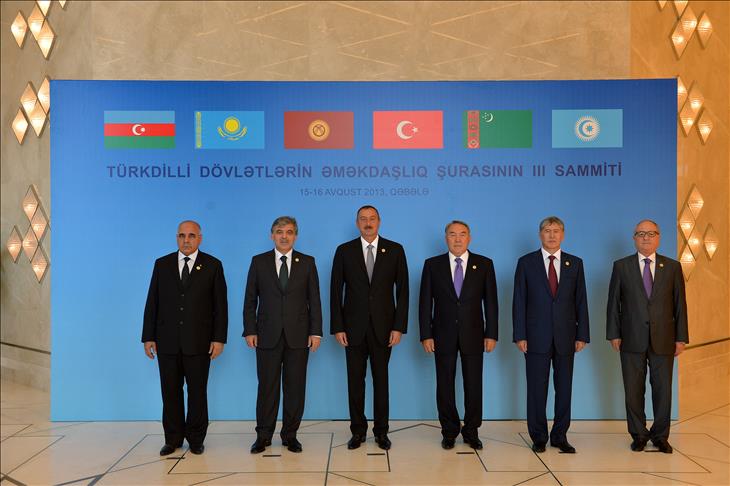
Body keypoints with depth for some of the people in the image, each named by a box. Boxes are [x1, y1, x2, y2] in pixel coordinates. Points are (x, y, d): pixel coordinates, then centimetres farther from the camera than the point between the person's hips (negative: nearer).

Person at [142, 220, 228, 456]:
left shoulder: (213, 265, 1)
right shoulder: (162, 264, 7)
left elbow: (220, 304, -1)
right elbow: (152, 303, 7)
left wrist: (219, 338, -7)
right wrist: (148, 337, 2)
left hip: (199, 341, -2)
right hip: (167, 341, 2)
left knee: (197, 391, 6)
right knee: (170, 392, 8)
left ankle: (196, 439, 20)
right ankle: (173, 439, 21)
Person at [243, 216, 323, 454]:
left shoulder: (307, 262, 6)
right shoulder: (259, 262, 5)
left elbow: (314, 300, 4)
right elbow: (250, 300, 5)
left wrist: (315, 332, -3)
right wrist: (250, 330, -3)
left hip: (298, 334, 1)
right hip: (267, 335, 0)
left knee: (295, 387, 5)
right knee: (267, 386, 4)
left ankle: (290, 435, 18)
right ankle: (263, 435, 17)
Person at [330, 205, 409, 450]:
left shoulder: (395, 250, 1)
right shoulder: (344, 251, 2)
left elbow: (402, 290, 0)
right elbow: (336, 291, 1)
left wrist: (399, 327, -6)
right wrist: (337, 327, -4)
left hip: (383, 327, 0)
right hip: (354, 327, 0)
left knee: (381, 379, 8)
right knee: (355, 381, 7)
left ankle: (381, 431, 20)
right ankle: (358, 430, 20)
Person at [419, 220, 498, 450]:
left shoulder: (484, 264, 3)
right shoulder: (432, 265, 2)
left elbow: (490, 301, 3)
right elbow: (425, 302, 1)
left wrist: (491, 334, -2)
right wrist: (426, 335, -5)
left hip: (473, 334, 0)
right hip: (444, 334, 0)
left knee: (474, 385, 6)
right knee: (445, 385, 6)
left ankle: (471, 431, 20)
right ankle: (449, 431, 20)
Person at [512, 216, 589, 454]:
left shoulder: (575, 263, 8)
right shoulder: (526, 262, 2)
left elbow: (581, 301, 7)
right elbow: (519, 301, 0)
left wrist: (582, 335, 1)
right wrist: (519, 335, -6)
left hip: (566, 336, 2)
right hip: (536, 336, -2)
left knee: (564, 388, 7)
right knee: (537, 389, 4)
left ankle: (560, 436, 20)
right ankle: (539, 437, 16)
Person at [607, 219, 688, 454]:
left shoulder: (672, 267, 5)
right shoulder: (621, 266, 2)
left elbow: (679, 304, 4)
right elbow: (613, 302, 2)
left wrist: (681, 337, 0)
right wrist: (614, 334, -3)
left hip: (663, 340, 1)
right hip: (632, 340, 0)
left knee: (663, 389, 8)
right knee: (633, 390, 7)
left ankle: (660, 436, 24)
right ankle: (639, 435, 22)